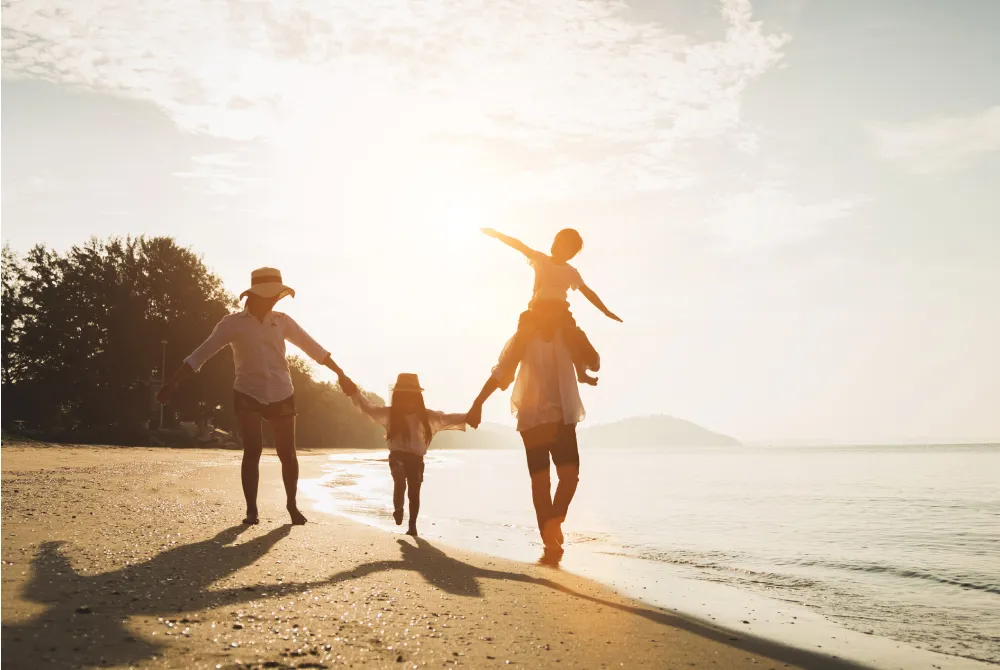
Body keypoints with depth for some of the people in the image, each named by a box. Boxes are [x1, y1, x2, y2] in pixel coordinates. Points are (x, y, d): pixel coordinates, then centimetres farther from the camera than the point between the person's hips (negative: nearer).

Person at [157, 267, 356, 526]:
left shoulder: (283, 321, 1)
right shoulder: (233, 323, -7)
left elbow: (313, 348, 7)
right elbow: (201, 353, -9)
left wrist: (341, 374, 8)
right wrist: (173, 383, -14)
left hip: (282, 396, 2)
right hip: (248, 395, -2)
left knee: (287, 453, 3)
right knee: (252, 450, -11)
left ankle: (292, 504, 23)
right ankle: (251, 509, 1)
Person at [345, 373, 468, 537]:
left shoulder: (425, 415, 1)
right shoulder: (389, 413, -1)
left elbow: (447, 418, 0)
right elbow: (368, 408, -4)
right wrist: (354, 392, -17)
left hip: (416, 458, 2)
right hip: (397, 456, -2)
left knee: (414, 492, 5)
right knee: (399, 482, -26)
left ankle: (412, 525, 21)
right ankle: (398, 508, 4)